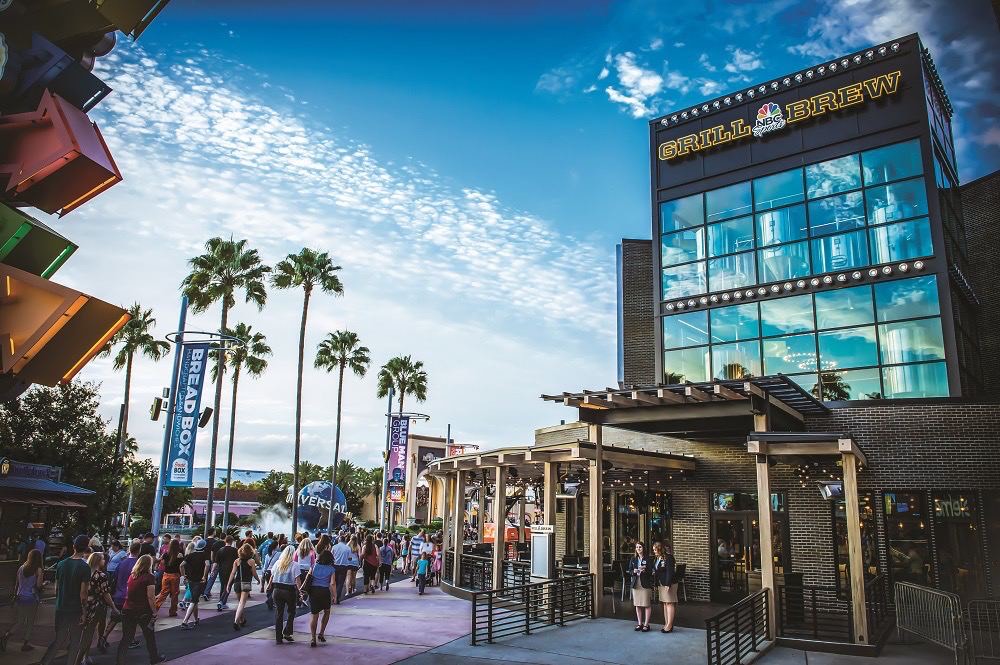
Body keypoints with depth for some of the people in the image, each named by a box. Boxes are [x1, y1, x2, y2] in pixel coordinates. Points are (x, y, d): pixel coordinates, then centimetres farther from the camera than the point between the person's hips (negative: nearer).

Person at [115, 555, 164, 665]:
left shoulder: (131, 576, 6)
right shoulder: (149, 577, -13)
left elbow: (128, 593, 15)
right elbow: (150, 597, -17)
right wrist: (154, 612, -10)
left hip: (127, 610, 4)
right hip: (143, 612, -4)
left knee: (126, 638, 8)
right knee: (149, 636, 15)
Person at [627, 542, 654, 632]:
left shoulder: (648, 559, -3)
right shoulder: (633, 559, 10)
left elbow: (651, 572, -7)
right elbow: (629, 571, 9)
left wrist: (644, 570, -25)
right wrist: (634, 571, -11)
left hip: (645, 584, -4)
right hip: (636, 584, 4)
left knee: (647, 605, -2)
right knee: (637, 605, 9)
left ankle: (646, 624, 7)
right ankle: (640, 624, 19)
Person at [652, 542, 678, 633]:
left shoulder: (668, 557, -14)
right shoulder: (656, 558, 12)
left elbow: (670, 572, -18)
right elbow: (655, 572, 15)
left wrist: (668, 584, -21)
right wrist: (656, 585, 12)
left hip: (669, 584, -9)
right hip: (661, 584, 9)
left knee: (669, 603, -4)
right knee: (664, 603, 11)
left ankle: (670, 625, -1)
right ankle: (666, 624, 17)